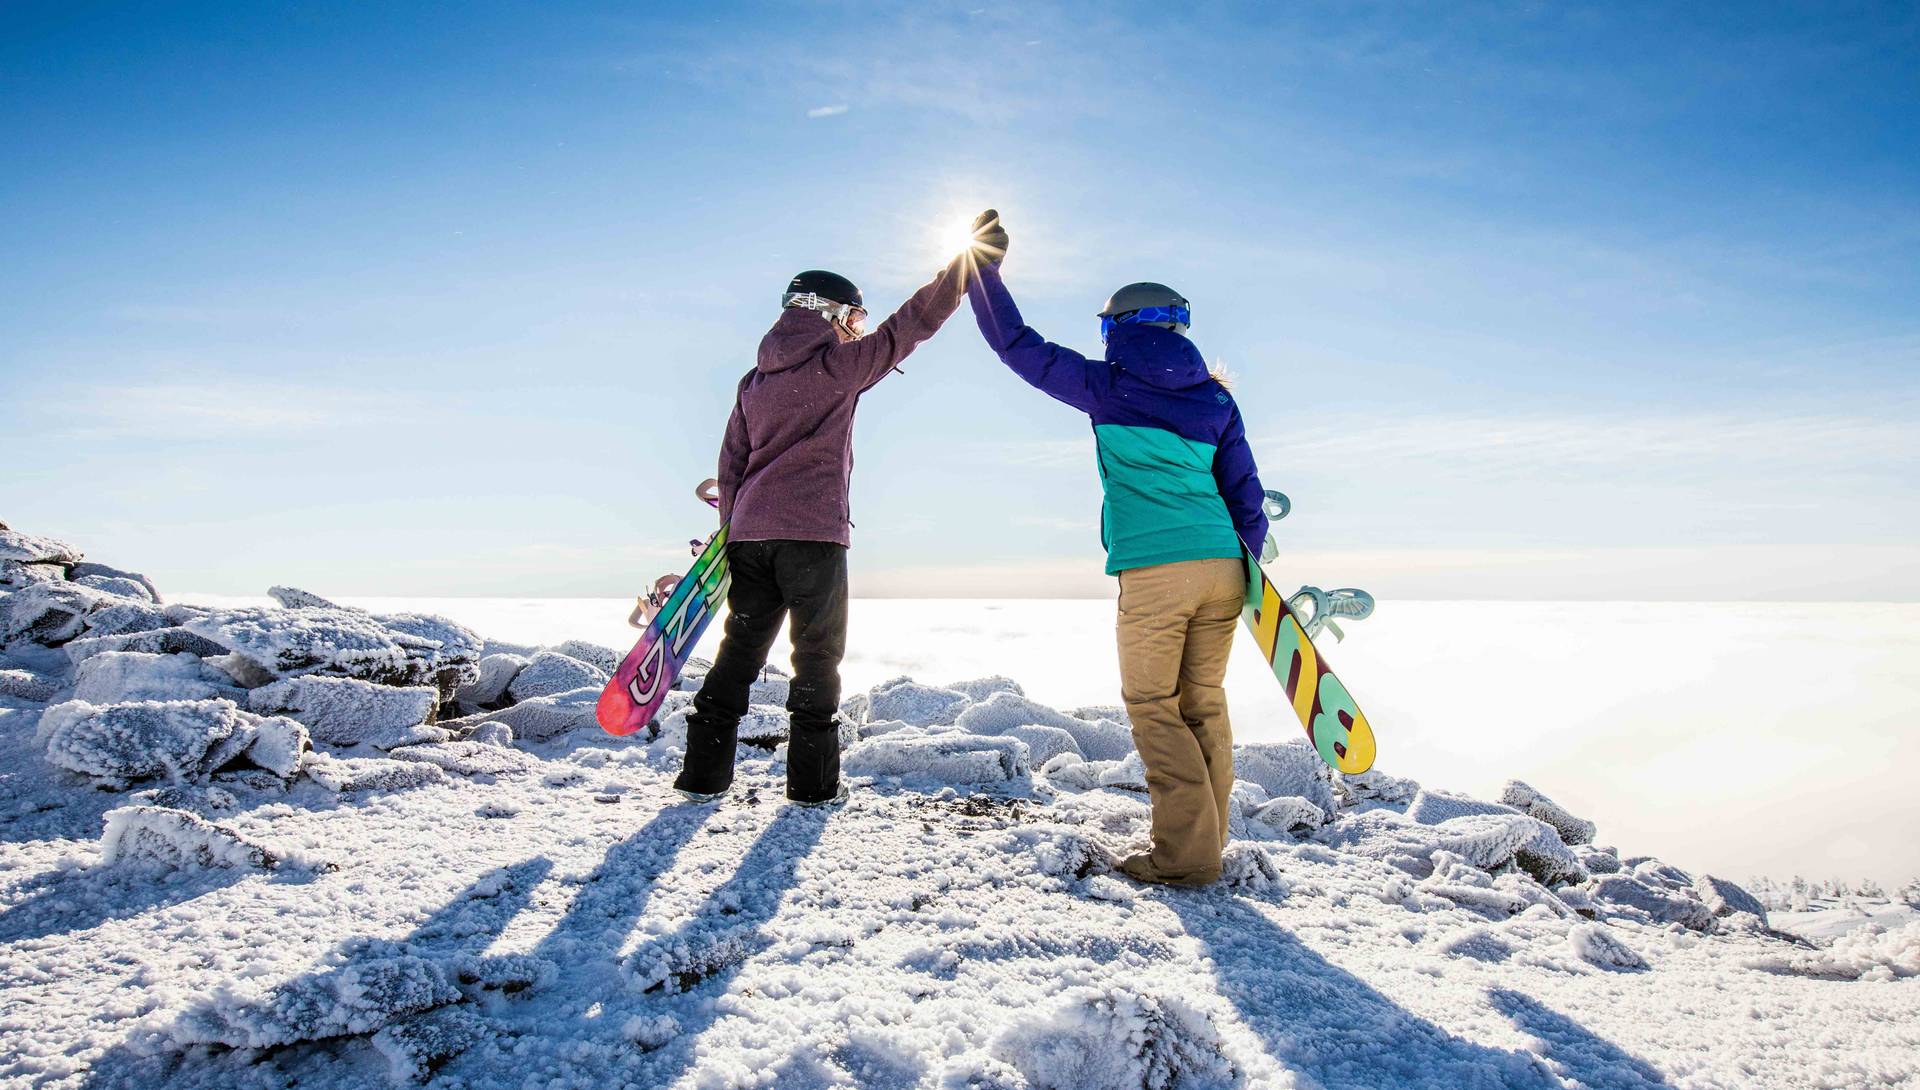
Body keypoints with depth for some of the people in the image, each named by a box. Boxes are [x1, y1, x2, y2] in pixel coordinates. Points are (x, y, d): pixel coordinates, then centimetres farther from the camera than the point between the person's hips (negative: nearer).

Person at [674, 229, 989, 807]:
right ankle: (812, 783, 6)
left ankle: (703, 774, 12)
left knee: (740, 651, 10)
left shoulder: (755, 380, 17)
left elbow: (732, 460, 17)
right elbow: (910, 325, -4)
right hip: (813, 532, -6)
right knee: (817, 656, 3)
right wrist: (968, 262, 1)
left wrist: (731, 528, 21)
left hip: (750, 532, 6)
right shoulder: (836, 365, -2)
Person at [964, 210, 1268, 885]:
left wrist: (983, 270, 19)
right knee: (1203, 704, 12)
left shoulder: (1107, 387, 3)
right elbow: (1246, 497, 15)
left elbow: (1020, 347, 10)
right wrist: (1247, 568, 24)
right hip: (1222, 566, 5)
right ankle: (1206, 846, 19)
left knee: (1152, 708, 3)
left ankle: (1186, 856, 1)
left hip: (1154, 572, -5)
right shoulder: (1216, 400, 15)